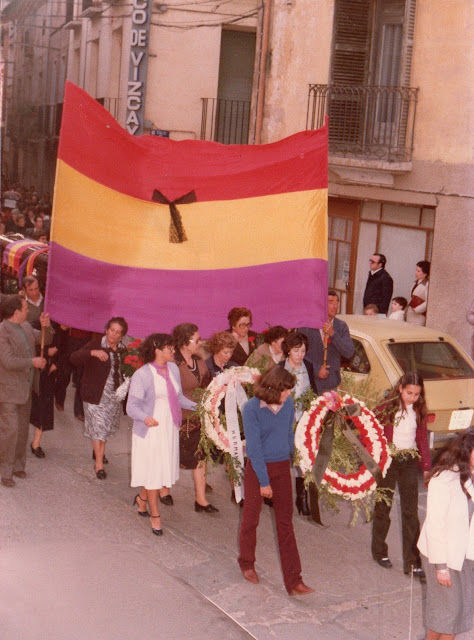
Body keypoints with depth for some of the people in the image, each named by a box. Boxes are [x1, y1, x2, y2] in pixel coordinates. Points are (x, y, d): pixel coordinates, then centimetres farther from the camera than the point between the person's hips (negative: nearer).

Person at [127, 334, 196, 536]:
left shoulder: (173, 369, 4)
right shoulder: (142, 375, -16)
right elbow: (132, 406, -19)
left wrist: (197, 406, 6)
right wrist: (145, 418, -38)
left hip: (170, 429, 6)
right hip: (150, 430, -6)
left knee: (164, 469, 13)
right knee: (153, 472, 2)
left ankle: (142, 497, 40)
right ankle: (155, 516, 17)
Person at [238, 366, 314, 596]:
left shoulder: (288, 404, -4)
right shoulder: (251, 408, -17)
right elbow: (254, 447, -16)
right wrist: (264, 481, -16)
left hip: (282, 466, 4)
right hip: (257, 467, -3)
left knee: (285, 523, 4)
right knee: (250, 518, 12)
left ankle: (293, 580, 6)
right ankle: (246, 564, 37)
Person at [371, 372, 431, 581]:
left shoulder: (419, 411, 4)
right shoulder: (386, 408, -9)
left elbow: (422, 440, 10)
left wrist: (426, 467, 6)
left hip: (410, 463, 3)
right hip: (388, 461, -3)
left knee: (410, 512, -1)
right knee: (383, 507, 10)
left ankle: (412, 562, 0)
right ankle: (379, 552, 28)